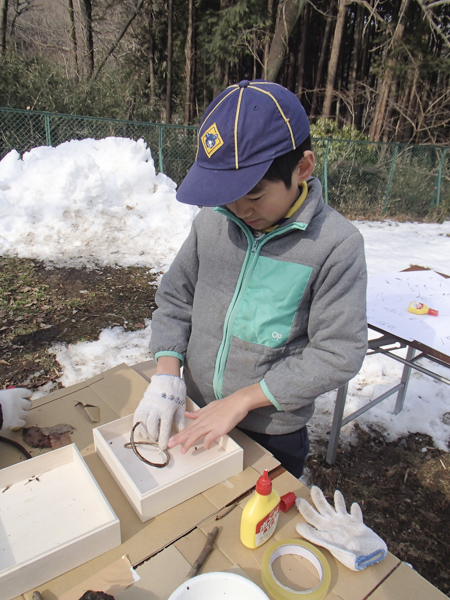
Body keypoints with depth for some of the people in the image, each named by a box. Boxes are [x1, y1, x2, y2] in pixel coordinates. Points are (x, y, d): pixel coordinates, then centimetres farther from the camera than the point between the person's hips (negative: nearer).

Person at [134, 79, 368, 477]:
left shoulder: (337, 243, -21)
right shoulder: (212, 220, -9)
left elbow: (338, 354, -19)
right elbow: (175, 298, 1)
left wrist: (242, 399, -20)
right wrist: (166, 373, -13)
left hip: (273, 433, -3)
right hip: (197, 415, 4)